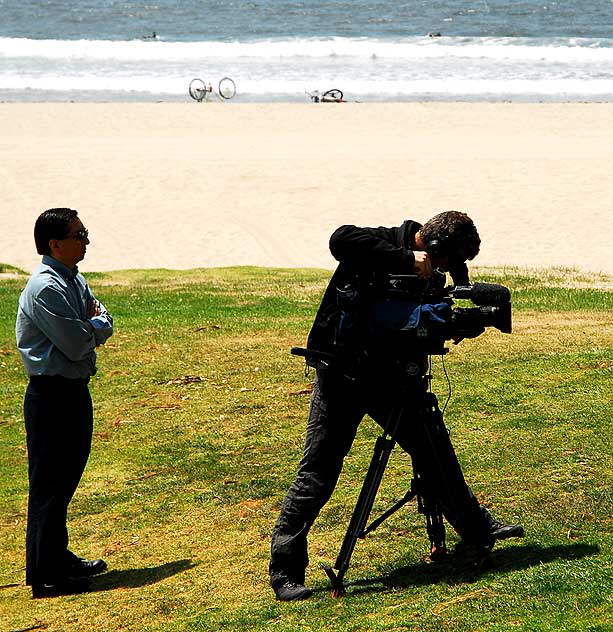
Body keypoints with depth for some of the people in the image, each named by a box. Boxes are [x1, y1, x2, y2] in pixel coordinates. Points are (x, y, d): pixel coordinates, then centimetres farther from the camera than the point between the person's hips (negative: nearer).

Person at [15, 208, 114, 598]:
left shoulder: (76, 281, 11)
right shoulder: (45, 289, -19)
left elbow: (105, 326, 9)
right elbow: (76, 345, -21)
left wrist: (90, 326, -11)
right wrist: (93, 326, -2)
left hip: (76, 391, 10)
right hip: (52, 395, -10)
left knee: (67, 478, 18)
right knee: (49, 484, -4)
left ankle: (60, 557, 30)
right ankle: (46, 576, 2)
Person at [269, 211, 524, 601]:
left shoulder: (424, 271, 6)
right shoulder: (383, 244, -18)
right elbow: (342, 239, -38)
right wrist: (406, 259, -36)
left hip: (384, 371, 8)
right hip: (340, 368, -8)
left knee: (432, 446, 15)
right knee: (320, 471, -7)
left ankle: (476, 528, 32)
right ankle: (285, 569, -1)